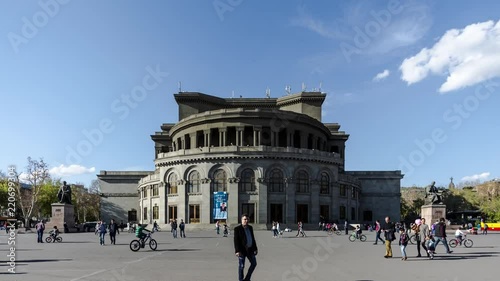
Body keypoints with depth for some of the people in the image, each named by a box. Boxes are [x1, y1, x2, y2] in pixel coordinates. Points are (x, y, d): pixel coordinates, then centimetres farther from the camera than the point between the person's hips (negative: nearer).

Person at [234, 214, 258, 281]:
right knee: (241, 266, 2)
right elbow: (236, 240, -15)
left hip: (250, 249, 7)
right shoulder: (237, 229, -11)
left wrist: (255, 248, 12)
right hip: (242, 250, -7)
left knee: (254, 263, 11)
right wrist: (237, 251, -21)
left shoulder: (250, 227, 9)